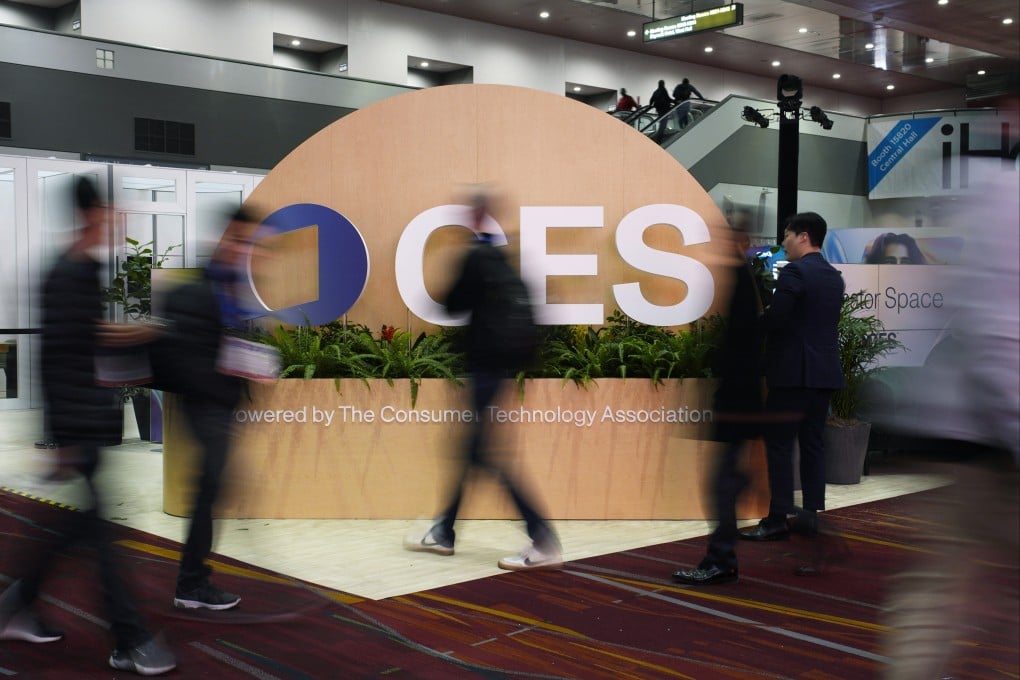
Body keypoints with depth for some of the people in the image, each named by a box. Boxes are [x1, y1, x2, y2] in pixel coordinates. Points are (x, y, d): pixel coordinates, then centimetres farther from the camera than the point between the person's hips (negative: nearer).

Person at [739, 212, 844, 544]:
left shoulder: (794, 272, -13)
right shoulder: (834, 276, 14)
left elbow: (774, 318, -21)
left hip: (793, 371, -8)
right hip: (825, 371, 8)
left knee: (779, 445, -3)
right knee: (812, 443, 11)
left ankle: (777, 519, -3)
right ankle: (810, 514, 13)